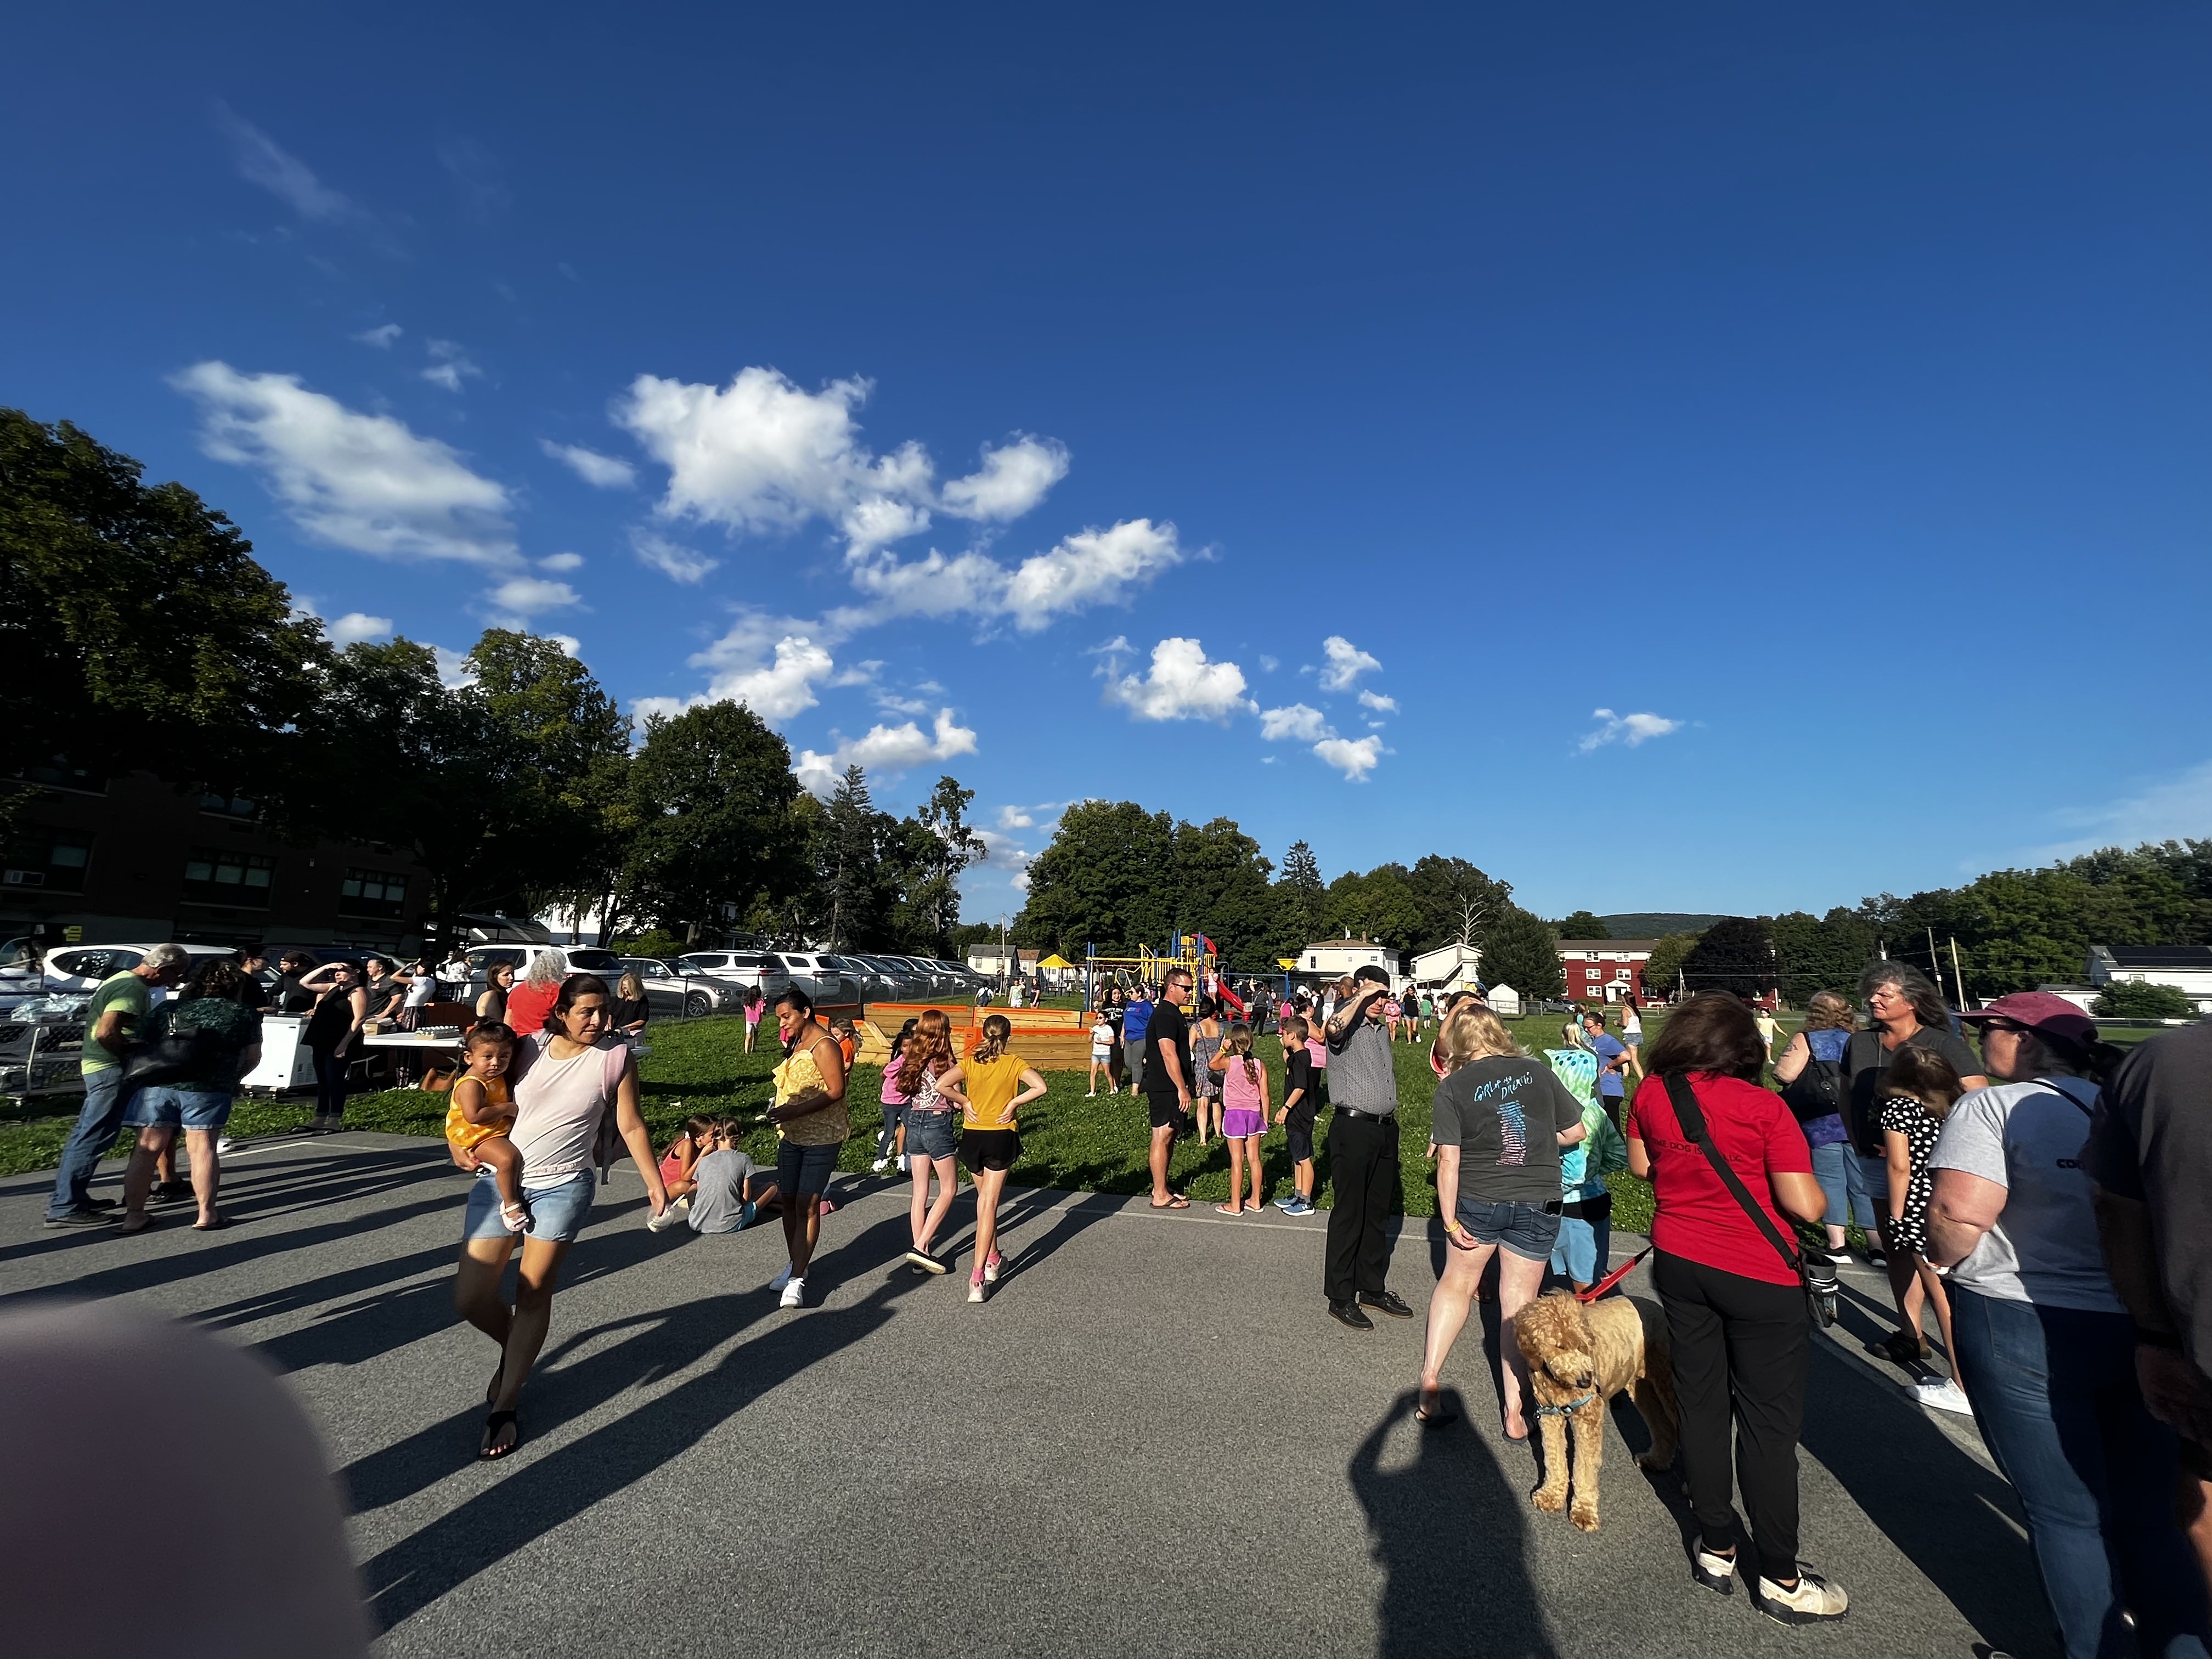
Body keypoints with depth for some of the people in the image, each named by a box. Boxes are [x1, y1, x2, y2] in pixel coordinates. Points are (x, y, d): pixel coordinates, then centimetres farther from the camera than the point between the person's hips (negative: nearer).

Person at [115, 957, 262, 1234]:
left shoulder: (169, 1008, 19)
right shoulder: (244, 1014, 11)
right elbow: (252, 1058, 14)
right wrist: (232, 1078, 32)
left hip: (157, 1085, 3)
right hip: (207, 1088, -3)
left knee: (147, 1149, 10)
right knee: (202, 1148, 1)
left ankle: (134, 1214, 16)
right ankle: (206, 1214, 4)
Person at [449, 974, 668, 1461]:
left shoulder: (616, 1056, -8)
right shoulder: (528, 1047, -2)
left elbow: (630, 1126, -2)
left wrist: (654, 1180, -3)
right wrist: (460, 1142, 0)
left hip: (562, 1187, -3)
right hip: (499, 1179, 3)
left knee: (533, 1294, 2)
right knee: (469, 1298, 3)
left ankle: (505, 1407, 21)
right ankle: (515, 1350, 35)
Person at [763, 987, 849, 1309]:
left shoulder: (824, 1046, -17)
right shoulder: (796, 1044, 11)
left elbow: (835, 1091, -24)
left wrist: (794, 1111, -28)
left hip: (821, 1138, -8)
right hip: (792, 1136, 8)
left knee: (807, 1206, -7)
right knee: (789, 1201, 12)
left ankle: (797, 1279, -3)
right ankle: (796, 1265, 27)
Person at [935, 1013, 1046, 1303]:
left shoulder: (970, 1062, -2)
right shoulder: (1014, 1063, -7)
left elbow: (941, 1085, -15)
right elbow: (1040, 1087, -21)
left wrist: (964, 1101, -3)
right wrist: (1013, 1103, -11)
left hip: (972, 1135, 3)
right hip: (1002, 1137, -3)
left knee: (984, 1199, 22)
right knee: (989, 1204, -1)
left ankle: (993, 1259, 35)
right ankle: (977, 1276, -8)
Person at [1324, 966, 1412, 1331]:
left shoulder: (1381, 1030, 18)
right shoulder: (1347, 1025, -9)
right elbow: (1333, 1028, -36)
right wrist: (1362, 997, -28)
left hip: (1385, 1128, 8)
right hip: (1353, 1128, -8)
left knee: (1378, 1213, 16)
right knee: (1349, 1214, -1)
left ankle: (1373, 1287, 29)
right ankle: (1340, 1297, 9)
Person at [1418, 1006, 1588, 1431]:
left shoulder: (1452, 1086, -9)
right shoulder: (1538, 1072, -3)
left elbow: (1448, 1160, -12)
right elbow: (1576, 1131, 5)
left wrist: (1449, 1220, -7)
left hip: (1477, 1203, -1)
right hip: (1538, 1204, 1)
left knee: (1456, 1284, 20)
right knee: (1518, 1304, 11)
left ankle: (1429, 1380, 18)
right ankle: (1514, 1412, 17)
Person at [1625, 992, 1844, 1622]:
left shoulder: (1651, 1094, -4)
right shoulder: (1763, 1107, -17)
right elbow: (1804, 1204, -17)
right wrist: (1821, 1200, 5)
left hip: (1679, 1265, 4)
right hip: (1759, 1275, -4)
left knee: (1701, 1405, 16)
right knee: (1768, 1422, 8)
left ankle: (1715, 1550, 29)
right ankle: (1780, 1580, 20)